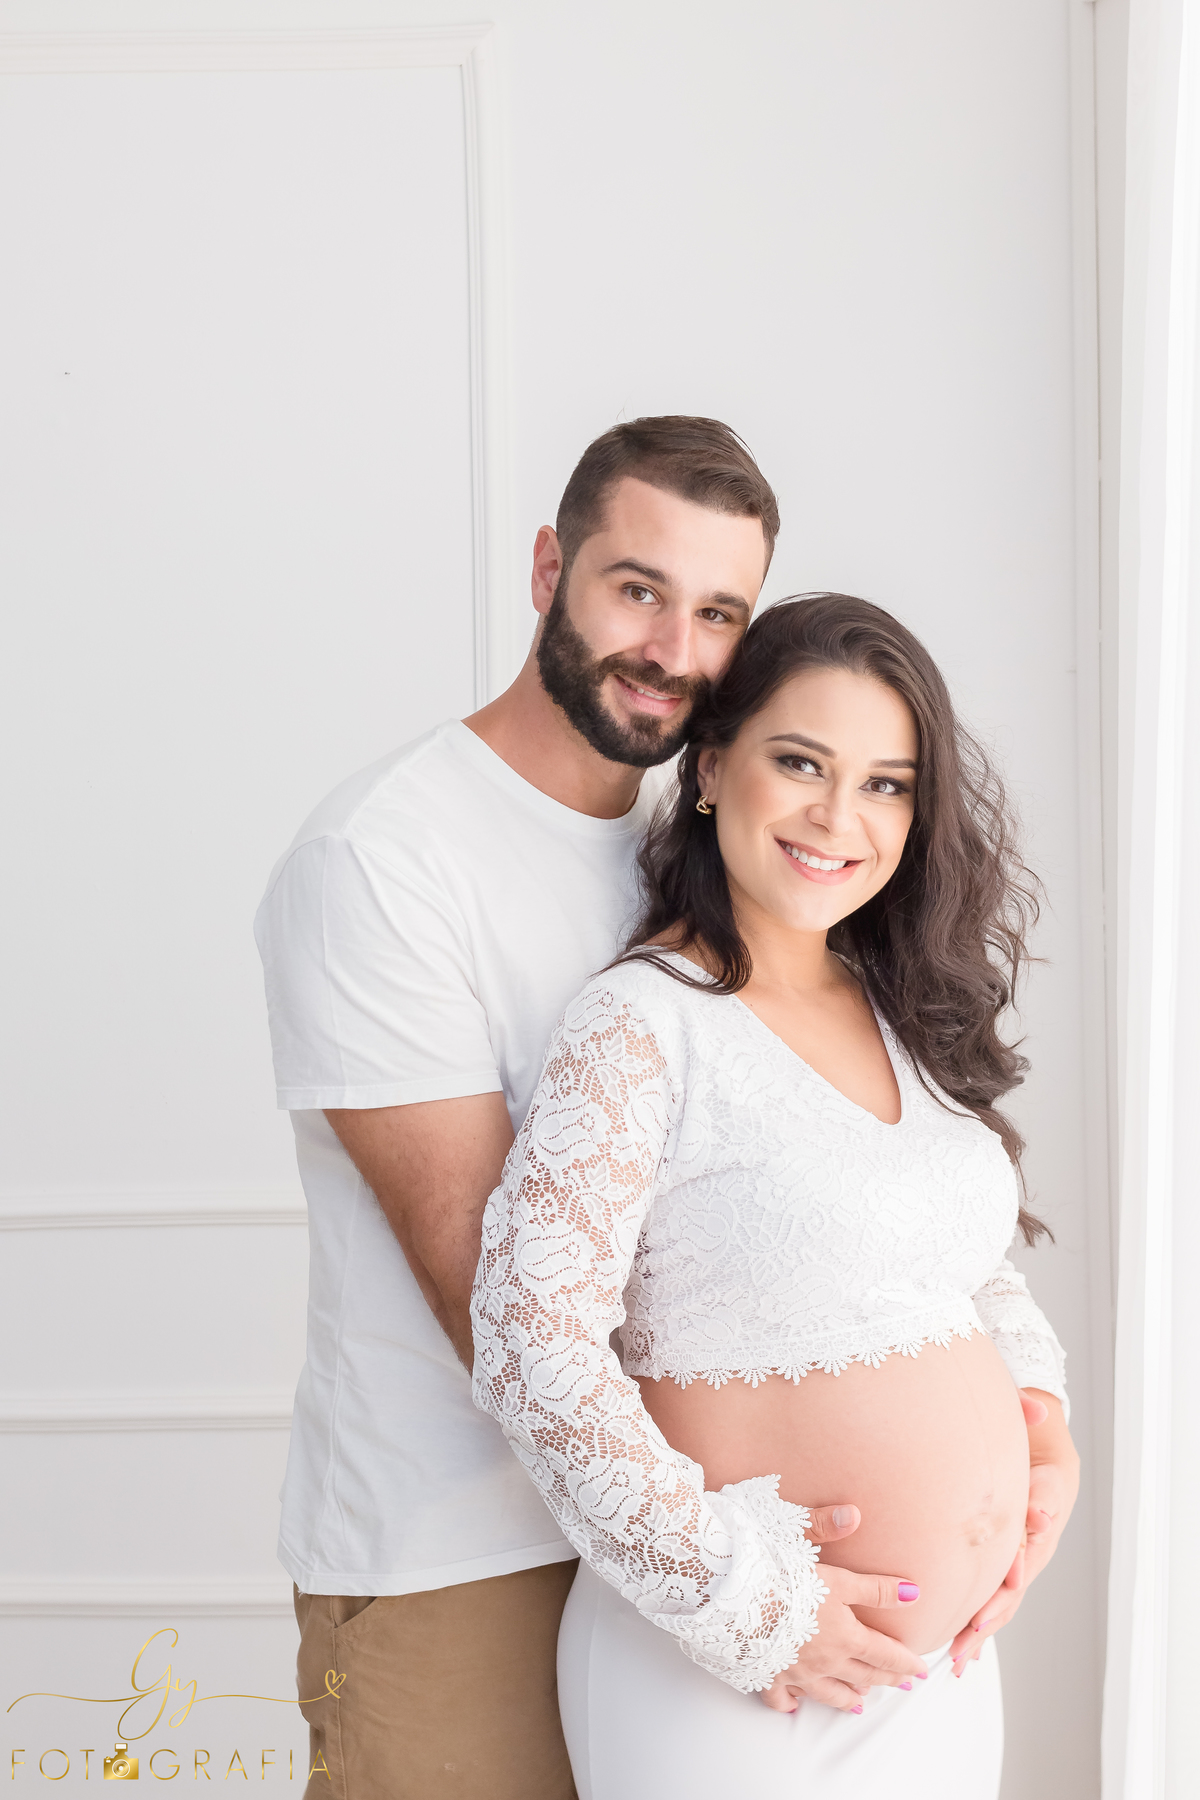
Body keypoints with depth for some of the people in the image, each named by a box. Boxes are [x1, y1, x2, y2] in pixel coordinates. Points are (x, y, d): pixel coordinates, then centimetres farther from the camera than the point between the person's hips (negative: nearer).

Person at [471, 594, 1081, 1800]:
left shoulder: (906, 1019, 6)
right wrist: (748, 1607, -18)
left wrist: (1042, 1417, 0)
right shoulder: (643, 1024, -15)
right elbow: (535, 1347, -19)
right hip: (727, 1677, -6)